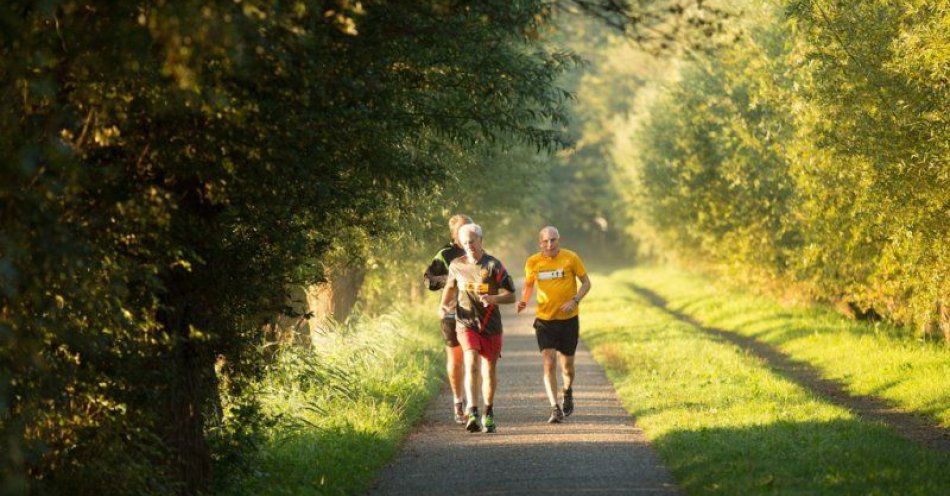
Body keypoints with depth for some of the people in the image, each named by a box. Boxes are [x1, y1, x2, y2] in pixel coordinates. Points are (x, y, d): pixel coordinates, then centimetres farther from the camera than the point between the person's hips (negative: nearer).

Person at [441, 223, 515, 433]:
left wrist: (493, 298, -22)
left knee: (489, 371, 9)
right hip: (466, 324, 0)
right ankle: (472, 414, -30)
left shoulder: (493, 266, -6)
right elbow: (450, 286, 24)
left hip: (491, 326, 0)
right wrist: (444, 304, 5)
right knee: (471, 365, -21)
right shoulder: (456, 265, 3)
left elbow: (511, 296, -4)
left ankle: (488, 414, 30)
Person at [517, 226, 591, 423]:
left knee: (567, 365, 10)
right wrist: (523, 301, -6)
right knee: (548, 364, -13)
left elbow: (586, 282, 2)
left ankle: (568, 391, 42)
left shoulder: (571, 258, -6)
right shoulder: (533, 262, -1)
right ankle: (555, 409, -13)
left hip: (568, 319, 0)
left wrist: (575, 300, -15)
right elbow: (528, 285, 15)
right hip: (544, 320, 0)